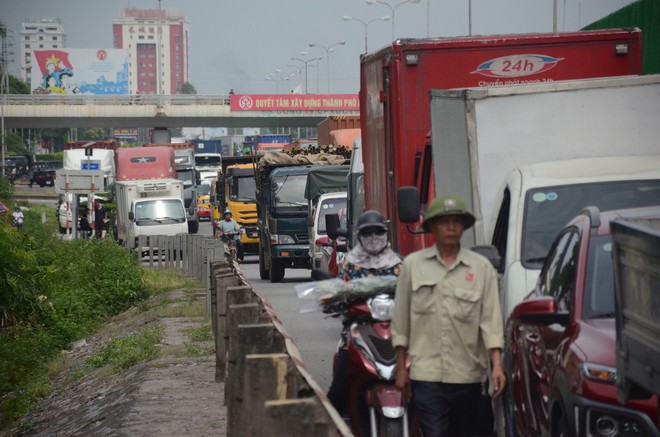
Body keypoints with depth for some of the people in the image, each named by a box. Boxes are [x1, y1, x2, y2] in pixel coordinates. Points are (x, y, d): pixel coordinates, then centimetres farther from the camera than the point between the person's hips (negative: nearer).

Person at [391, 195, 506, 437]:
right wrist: (401, 368, 6)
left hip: (468, 374, 2)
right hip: (427, 374, -1)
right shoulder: (413, 265, 3)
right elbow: (401, 320, 7)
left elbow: (491, 319, 0)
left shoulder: (482, 267, 3)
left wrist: (497, 365, -10)